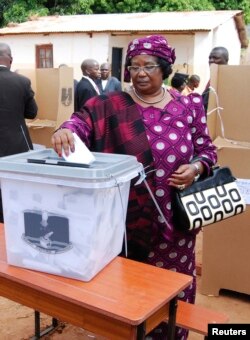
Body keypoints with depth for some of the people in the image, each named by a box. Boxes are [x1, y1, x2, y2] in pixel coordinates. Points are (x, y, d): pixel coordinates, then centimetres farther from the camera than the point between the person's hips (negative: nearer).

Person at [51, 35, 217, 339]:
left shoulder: (188, 105, 4)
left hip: (174, 217, 2)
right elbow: (84, 119, -16)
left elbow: (207, 150, 8)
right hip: (127, 217, -1)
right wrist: (67, 130, -38)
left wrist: (196, 167, -12)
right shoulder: (112, 105, -1)